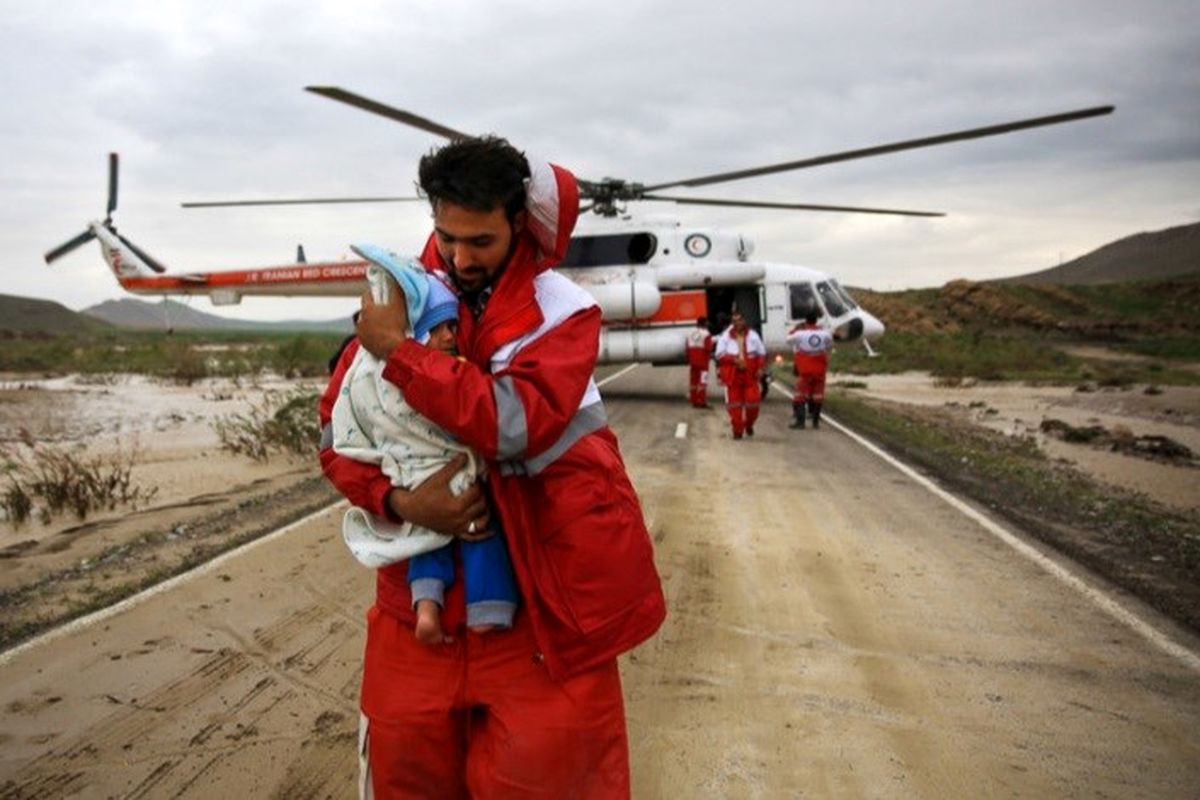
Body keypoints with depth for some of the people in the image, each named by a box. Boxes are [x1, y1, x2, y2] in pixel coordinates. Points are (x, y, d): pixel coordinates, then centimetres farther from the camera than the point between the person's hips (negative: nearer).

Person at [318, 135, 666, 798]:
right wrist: (399, 501, -17)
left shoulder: (564, 312, -8)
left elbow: (515, 424, -24)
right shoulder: (402, 297, 1)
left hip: (542, 570, -2)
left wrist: (398, 353, -21)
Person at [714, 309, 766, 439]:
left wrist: (760, 368, -5)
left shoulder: (753, 335, 4)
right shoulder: (725, 337, 0)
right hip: (732, 375, -1)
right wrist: (734, 360, -16)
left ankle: (749, 424, 20)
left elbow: (762, 354, 10)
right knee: (734, 403, 1)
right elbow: (720, 355, -3)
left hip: (750, 375, 1)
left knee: (753, 400, -7)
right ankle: (738, 430, 12)